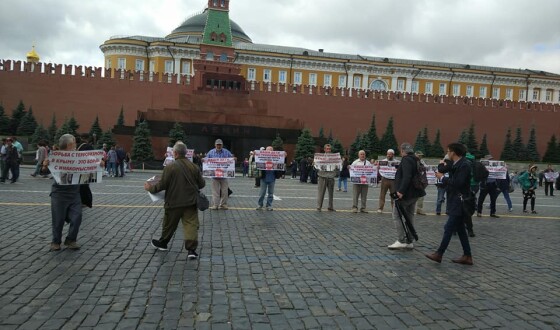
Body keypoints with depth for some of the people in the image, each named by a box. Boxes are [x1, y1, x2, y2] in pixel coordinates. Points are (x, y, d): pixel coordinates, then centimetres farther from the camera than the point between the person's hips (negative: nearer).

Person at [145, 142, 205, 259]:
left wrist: (151, 188, 7)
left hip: (174, 202, -2)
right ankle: (191, 249, -9)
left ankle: (162, 243, 38)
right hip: (191, 202, 2)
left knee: (169, 224, 17)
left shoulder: (170, 167, -12)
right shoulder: (194, 167, 1)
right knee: (191, 224, 1)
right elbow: (201, 184, 5)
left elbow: (162, 184, -12)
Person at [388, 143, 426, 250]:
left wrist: (401, 191, -29)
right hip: (415, 193, 10)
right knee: (409, 216, 15)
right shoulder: (416, 160, 15)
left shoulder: (406, 160, -14)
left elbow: (406, 177, -26)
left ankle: (401, 241, -5)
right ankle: (409, 242, 19)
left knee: (396, 215, -3)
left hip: (406, 193, -10)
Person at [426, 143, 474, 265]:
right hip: (455, 202, 10)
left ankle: (439, 254, 0)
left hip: (459, 203, -10)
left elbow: (458, 183, -23)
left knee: (449, 228, -6)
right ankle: (467, 256, 19)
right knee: (460, 229, 13)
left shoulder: (464, 165, -16)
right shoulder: (456, 164, 13)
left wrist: (442, 178, -14)